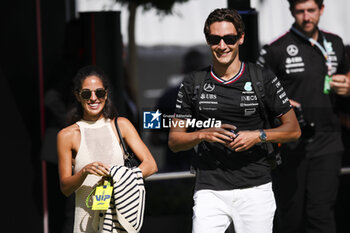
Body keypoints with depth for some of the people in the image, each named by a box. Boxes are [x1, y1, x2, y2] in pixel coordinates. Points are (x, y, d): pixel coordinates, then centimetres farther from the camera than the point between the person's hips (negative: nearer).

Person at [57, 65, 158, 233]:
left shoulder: (121, 125, 8)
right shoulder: (67, 135, 3)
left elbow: (150, 165, 1)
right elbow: (65, 187, 2)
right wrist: (85, 172, -18)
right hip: (87, 218, -1)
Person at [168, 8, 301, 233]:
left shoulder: (264, 79, 3)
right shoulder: (193, 84, 7)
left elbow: (293, 129, 7)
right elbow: (174, 140, 9)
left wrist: (259, 136, -10)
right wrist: (203, 134, -10)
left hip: (255, 189, -1)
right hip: (210, 190, 1)